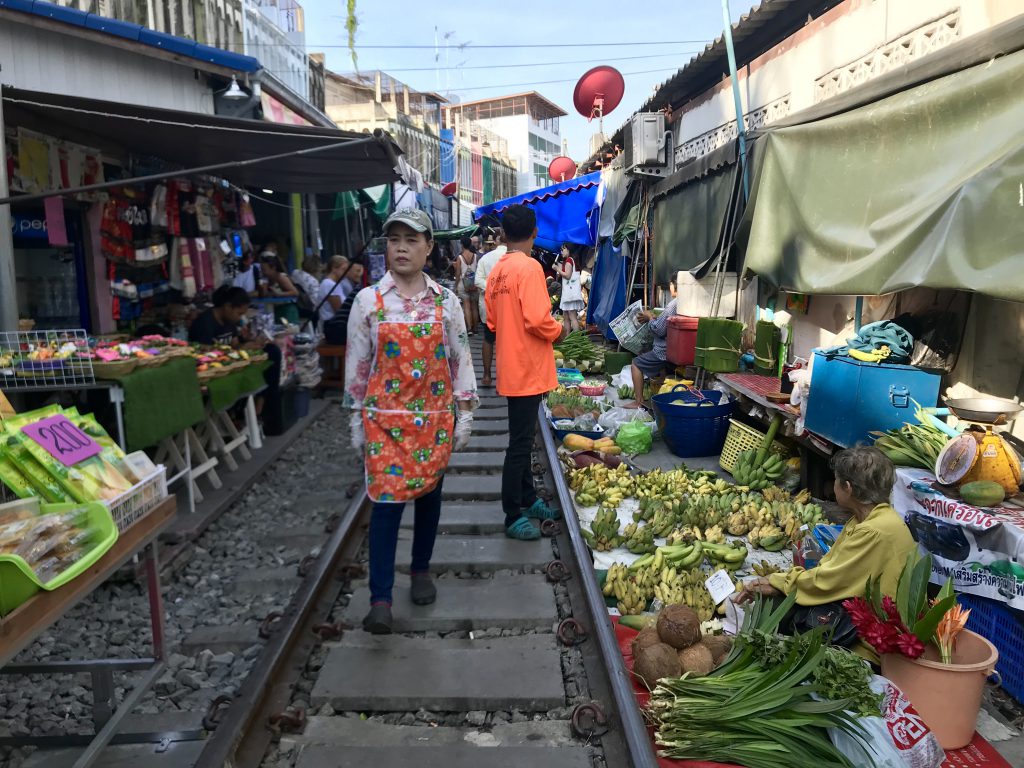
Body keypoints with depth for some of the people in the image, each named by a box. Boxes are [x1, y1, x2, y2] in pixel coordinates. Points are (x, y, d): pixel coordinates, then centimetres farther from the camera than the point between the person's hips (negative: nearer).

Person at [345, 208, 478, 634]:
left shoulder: (446, 302, 1)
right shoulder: (368, 301, -2)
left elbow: (460, 359, 5)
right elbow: (356, 363, 2)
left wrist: (465, 413, 3)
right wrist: (357, 419, 2)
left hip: (435, 415, 2)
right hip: (385, 416, -2)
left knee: (428, 494, 12)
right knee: (387, 499, -6)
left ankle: (421, 570, 33)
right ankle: (380, 599, 1)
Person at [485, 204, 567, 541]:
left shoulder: (497, 270, 9)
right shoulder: (529, 267, -16)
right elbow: (537, 319, -24)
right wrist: (558, 330, -6)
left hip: (511, 369, 9)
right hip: (528, 370, -9)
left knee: (522, 439, 18)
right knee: (520, 444, -1)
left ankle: (528, 500, 31)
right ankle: (513, 518, 7)